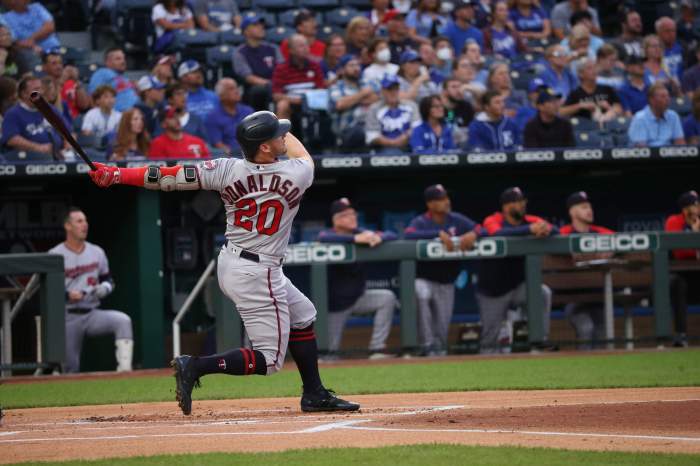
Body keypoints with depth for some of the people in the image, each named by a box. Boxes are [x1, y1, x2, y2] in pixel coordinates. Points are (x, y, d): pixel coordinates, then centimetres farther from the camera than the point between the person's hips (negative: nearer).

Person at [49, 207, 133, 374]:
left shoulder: (97, 252, 10)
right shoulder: (54, 255, -3)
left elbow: (108, 280, 18)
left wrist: (104, 288, -6)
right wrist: (67, 295, -21)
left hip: (92, 314, 3)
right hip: (68, 318, -3)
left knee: (123, 321, -26)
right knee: (70, 369, -4)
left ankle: (124, 369, -34)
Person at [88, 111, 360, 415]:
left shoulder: (228, 170, -10)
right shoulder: (297, 175, -16)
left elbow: (170, 177, -13)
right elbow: (305, 158, 11)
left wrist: (116, 174, -8)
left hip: (229, 264, 7)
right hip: (258, 275, -7)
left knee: (303, 315, 25)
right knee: (269, 359, -2)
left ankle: (315, 395, 30)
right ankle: (195, 367, -18)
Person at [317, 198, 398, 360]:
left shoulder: (361, 234, -2)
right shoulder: (328, 234, -14)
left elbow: (392, 235, -8)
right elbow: (323, 239, -40)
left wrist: (378, 238, -31)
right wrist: (355, 239, -45)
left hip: (358, 297, 4)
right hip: (335, 302, -4)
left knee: (387, 298, -21)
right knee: (330, 353, -4)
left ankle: (377, 348, -15)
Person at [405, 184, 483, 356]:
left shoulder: (457, 220, 1)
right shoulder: (421, 222, -12)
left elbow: (482, 230, -5)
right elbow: (408, 235, -33)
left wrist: (473, 234, -29)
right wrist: (440, 233, -39)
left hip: (446, 282, 4)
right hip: (424, 279, -4)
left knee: (442, 328, 4)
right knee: (421, 294, -38)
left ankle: (438, 348, 37)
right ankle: (428, 345, -31)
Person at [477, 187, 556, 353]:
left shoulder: (531, 221, -2)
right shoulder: (493, 221, -13)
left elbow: (556, 231, -17)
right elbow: (499, 234, -37)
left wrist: (544, 230, -40)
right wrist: (530, 230, -47)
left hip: (518, 286, 2)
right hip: (492, 291, -2)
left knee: (543, 293, -28)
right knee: (490, 341, 2)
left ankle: (540, 339, -20)